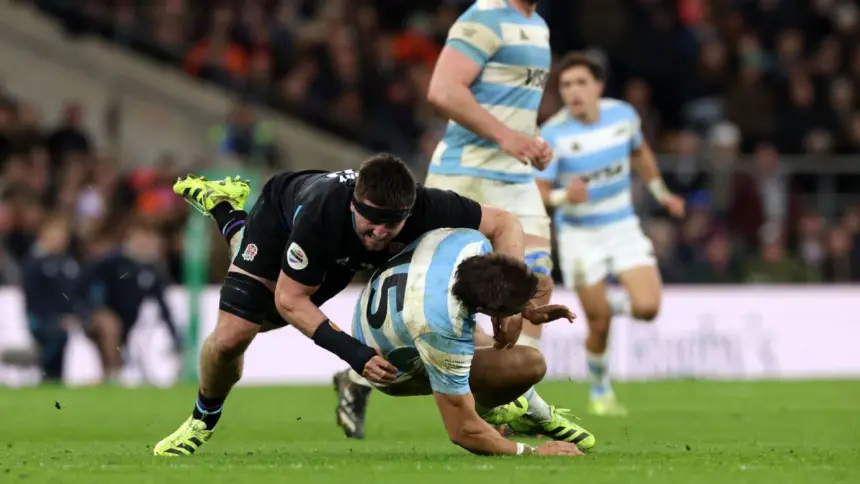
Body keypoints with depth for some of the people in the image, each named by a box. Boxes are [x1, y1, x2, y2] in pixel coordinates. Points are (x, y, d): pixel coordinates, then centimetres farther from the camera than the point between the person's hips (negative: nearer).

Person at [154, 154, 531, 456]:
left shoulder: (427, 209, -43)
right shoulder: (320, 214, -48)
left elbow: (505, 224, -29)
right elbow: (289, 300, -35)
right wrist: (354, 354, -45)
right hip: (280, 219, -4)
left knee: (261, 320, 21)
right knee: (232, 335, -15)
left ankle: (227, 212, 48)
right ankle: (202, 421, 22)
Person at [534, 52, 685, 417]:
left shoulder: (623, 114, -6)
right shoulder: (553, 134, -18)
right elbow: (539, 192, -18)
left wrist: (660, 192, 23)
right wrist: (564, 196, -38)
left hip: (623, 226, 3)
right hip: (580, 235, -3)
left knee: (647, 308, -14)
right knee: (599, 325, -2)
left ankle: (616, 304, 23)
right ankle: (600, 393, 25)